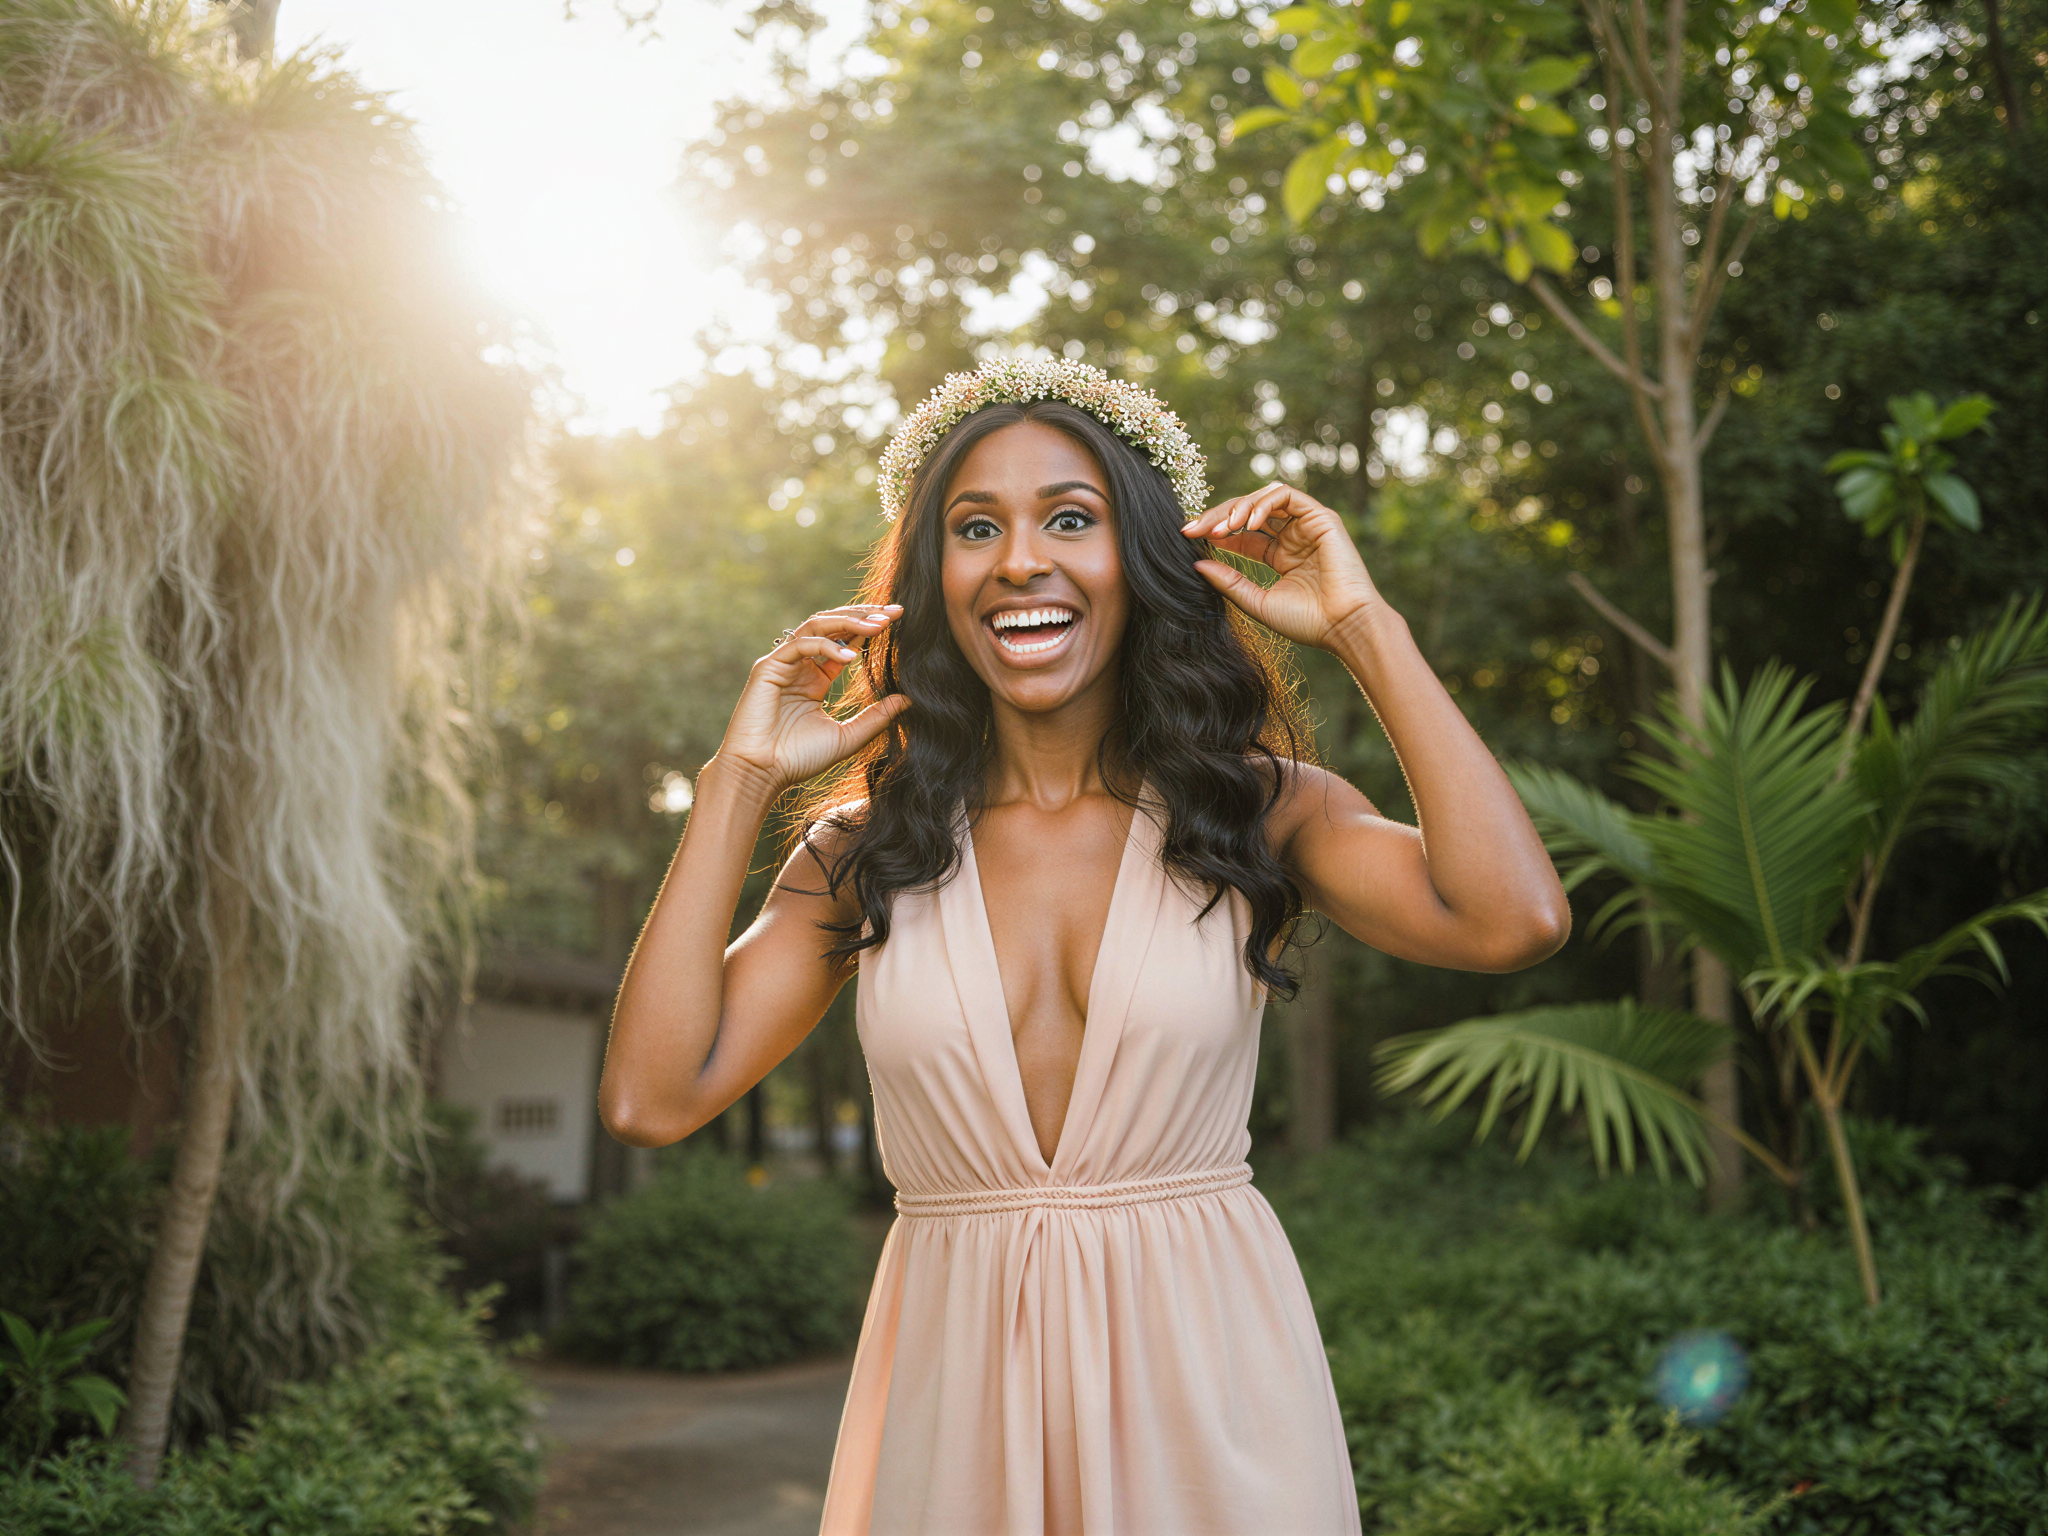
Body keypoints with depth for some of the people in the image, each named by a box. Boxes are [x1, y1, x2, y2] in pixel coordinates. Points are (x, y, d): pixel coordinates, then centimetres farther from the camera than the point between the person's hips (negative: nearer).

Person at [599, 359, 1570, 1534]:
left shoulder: (1255, 810, -3)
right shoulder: (870, 851, 0)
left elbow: (1513, 918, -21)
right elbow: (653, 1096, -9)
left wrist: (1365, 626, -13)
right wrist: (742, 782, -6)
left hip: (1208, 1388, -1)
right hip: (956, 1395, 1)